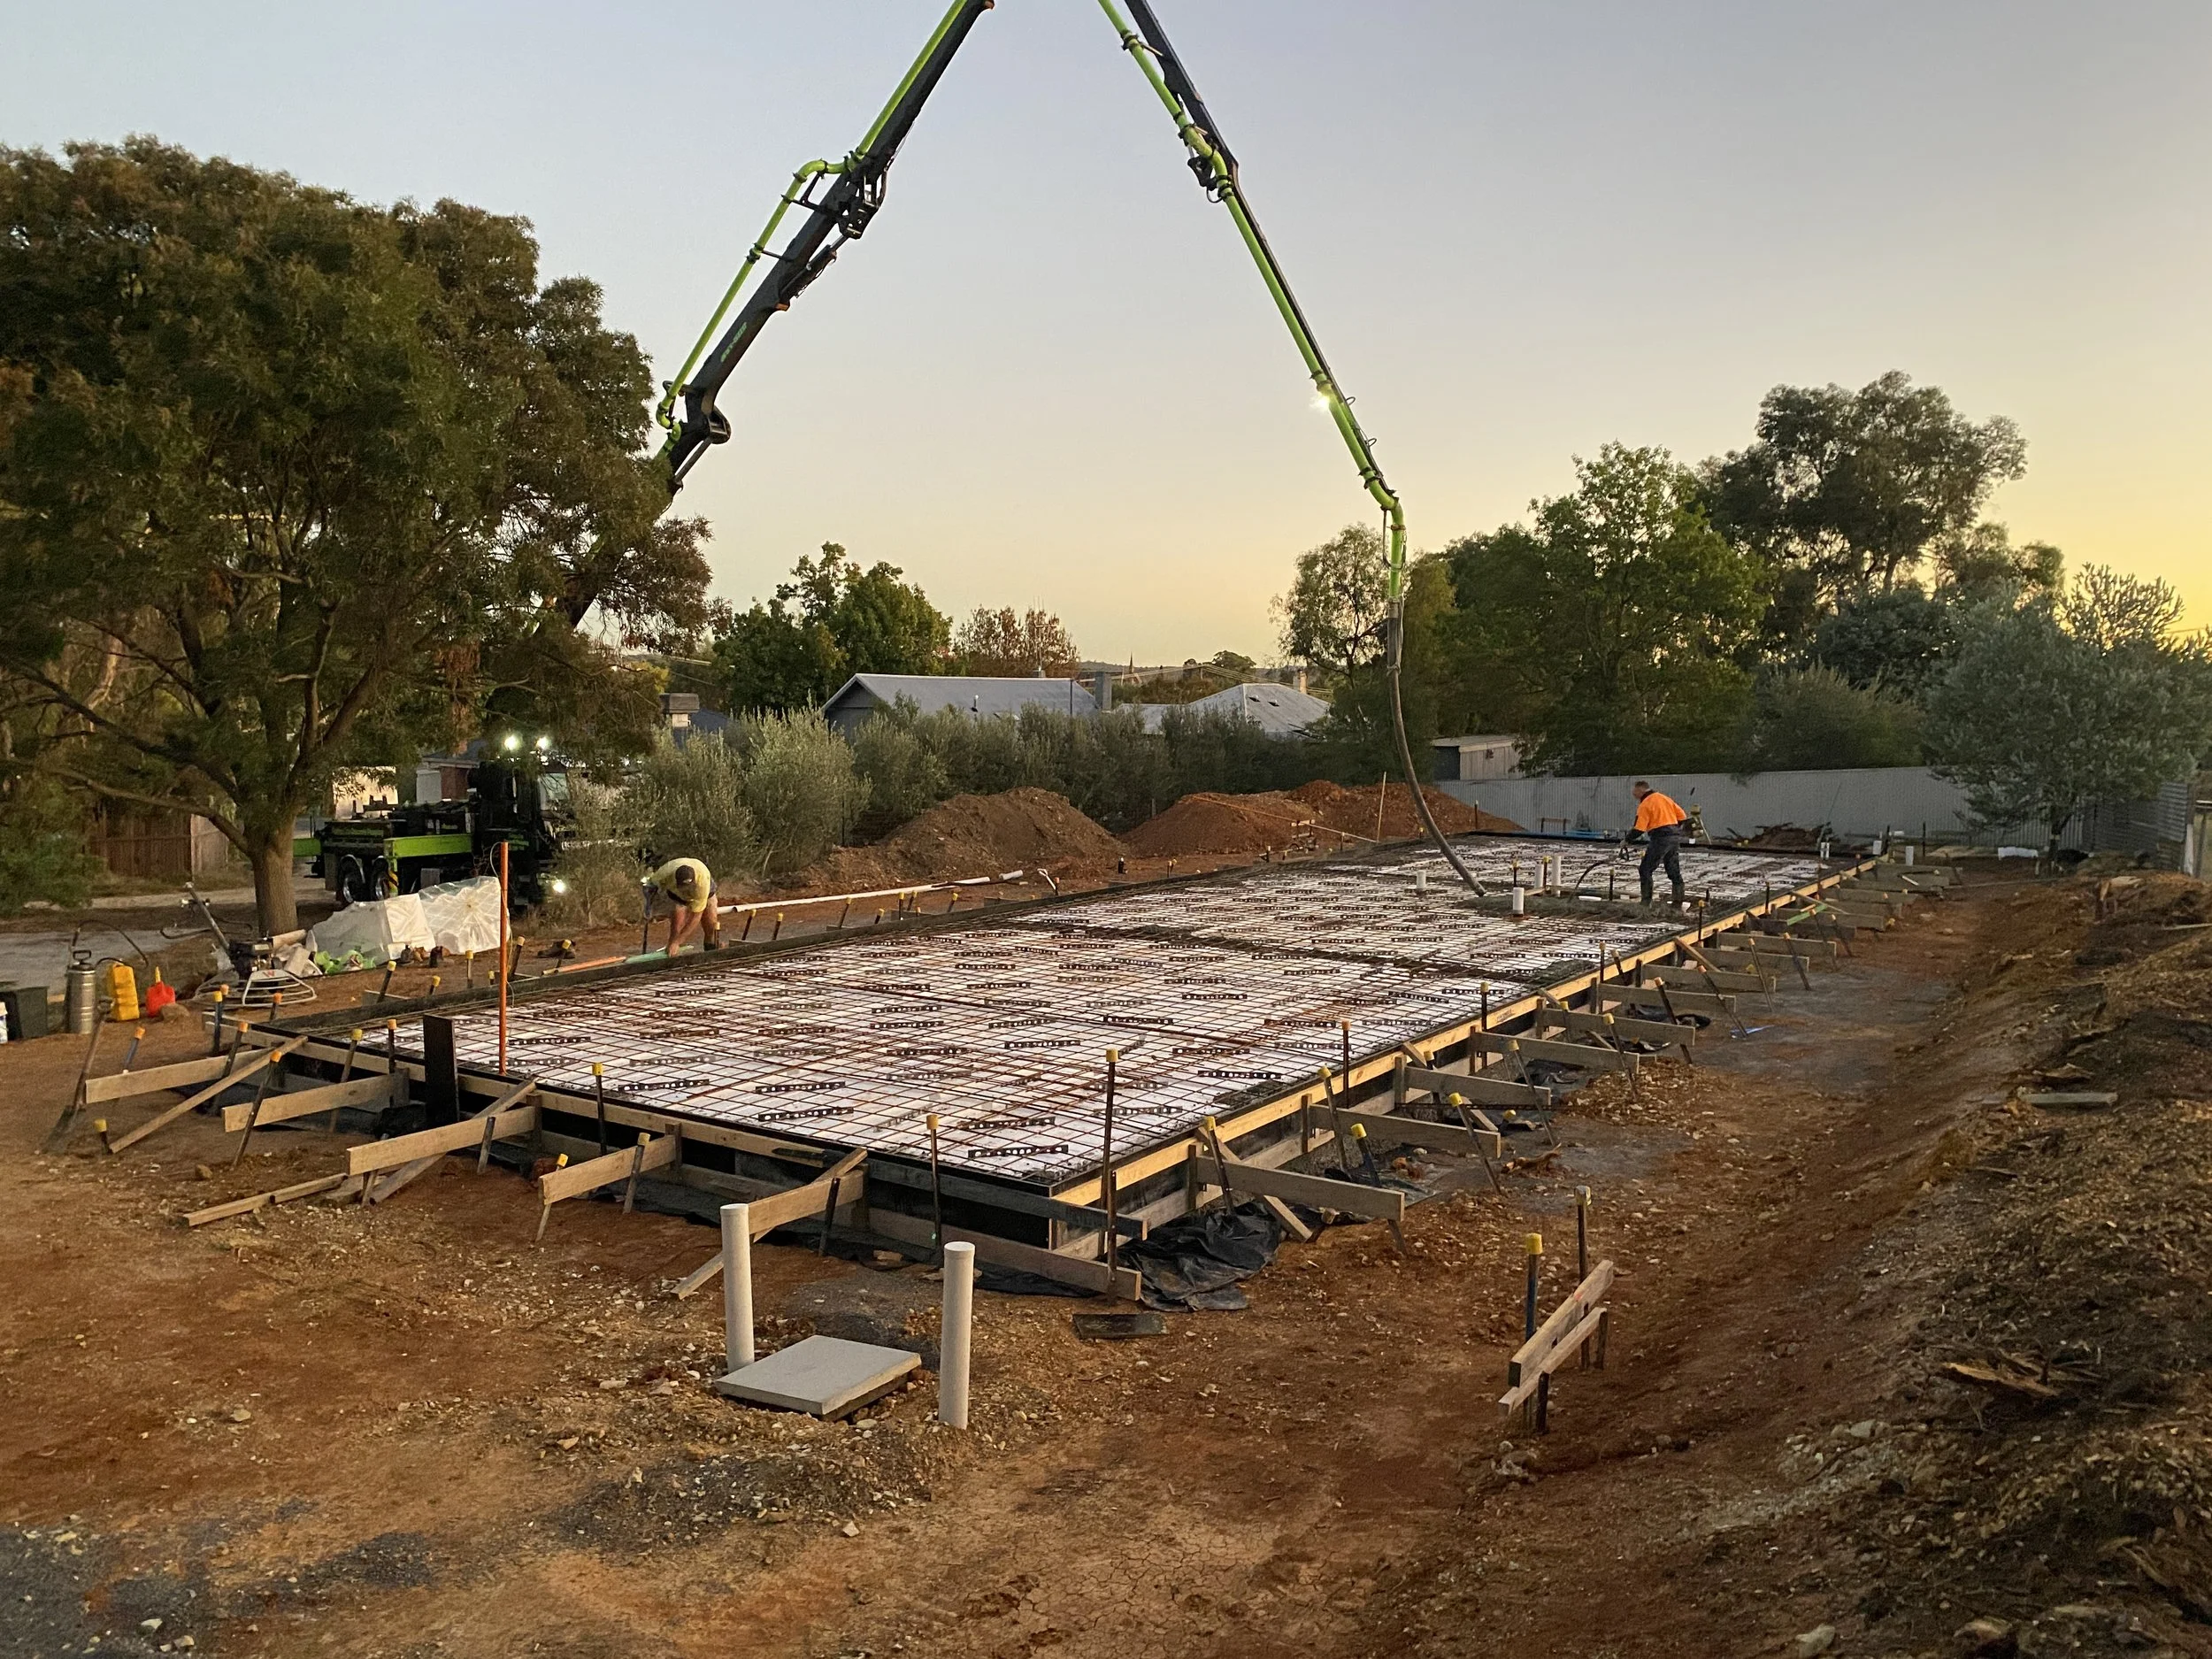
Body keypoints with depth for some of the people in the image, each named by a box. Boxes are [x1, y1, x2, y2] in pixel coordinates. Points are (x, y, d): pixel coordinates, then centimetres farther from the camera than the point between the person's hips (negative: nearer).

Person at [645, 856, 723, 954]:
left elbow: (696, 917, -39)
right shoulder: (666, 873, -40)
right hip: (677, 895, 1)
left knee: (712, 925, -12)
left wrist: (676, 942, -39)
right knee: (676, 927, -15)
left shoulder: (703, 881, -45)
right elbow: (652, 883, -12)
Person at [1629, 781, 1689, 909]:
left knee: (1645, 870, 3)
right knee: (1675, 872, 11)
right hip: (1675, 836, 7)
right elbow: (1682, 817, 15)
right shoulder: (1664, 798, 16)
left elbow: (1639, 829, -13)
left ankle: (1646, 902, -1)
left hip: (1661, 838, -7)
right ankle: (1678, 904, 13)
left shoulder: (1645, 805, -6)